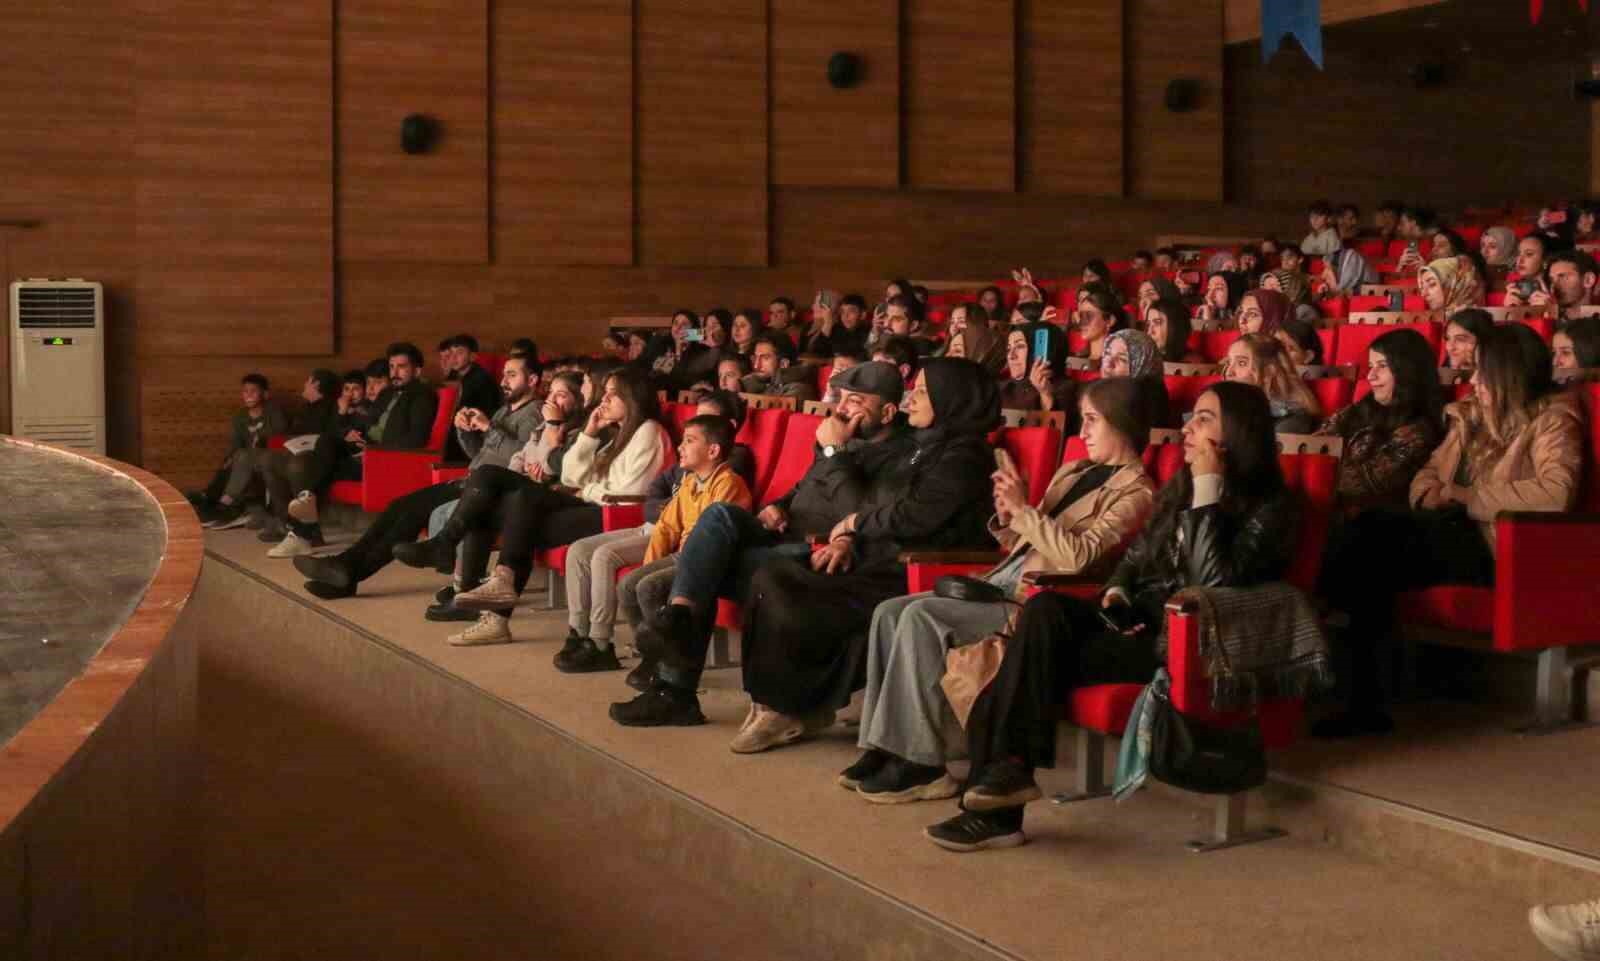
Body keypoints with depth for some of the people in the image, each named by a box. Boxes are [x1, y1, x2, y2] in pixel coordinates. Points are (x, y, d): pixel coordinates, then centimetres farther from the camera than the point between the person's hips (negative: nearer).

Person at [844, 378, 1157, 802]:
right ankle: (883, 747, -8)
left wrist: (1025, 509, -16)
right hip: (1005, 581, 9)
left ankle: (919, 763, -21)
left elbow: (1077, 557, -20)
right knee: (889, 612, -7)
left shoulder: (1134, 493, -5)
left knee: (921, 617, -26)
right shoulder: (1072, 472, 21)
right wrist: (1007, 518, 3)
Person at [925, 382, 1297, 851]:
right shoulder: (1178, 487, 15)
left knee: (1044, 654, -23)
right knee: (1045, 608, -21)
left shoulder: (1270, 506, -8)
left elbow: (1214, 582, -20)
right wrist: (1116, 591, -1)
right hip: (1142, 618, 7)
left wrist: (1207, 493, -19)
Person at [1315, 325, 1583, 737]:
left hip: (1499, 548, -7)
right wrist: (1431, 493, -3)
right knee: (1368, 531, -24)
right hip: (1450, 535, 7)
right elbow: (1429, 472, 22)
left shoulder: (1551, 420, -2)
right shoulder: (1471, 415, 20)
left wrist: (1467, 497, -14)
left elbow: (1556, 493, -19)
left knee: (1377, 530, -27)